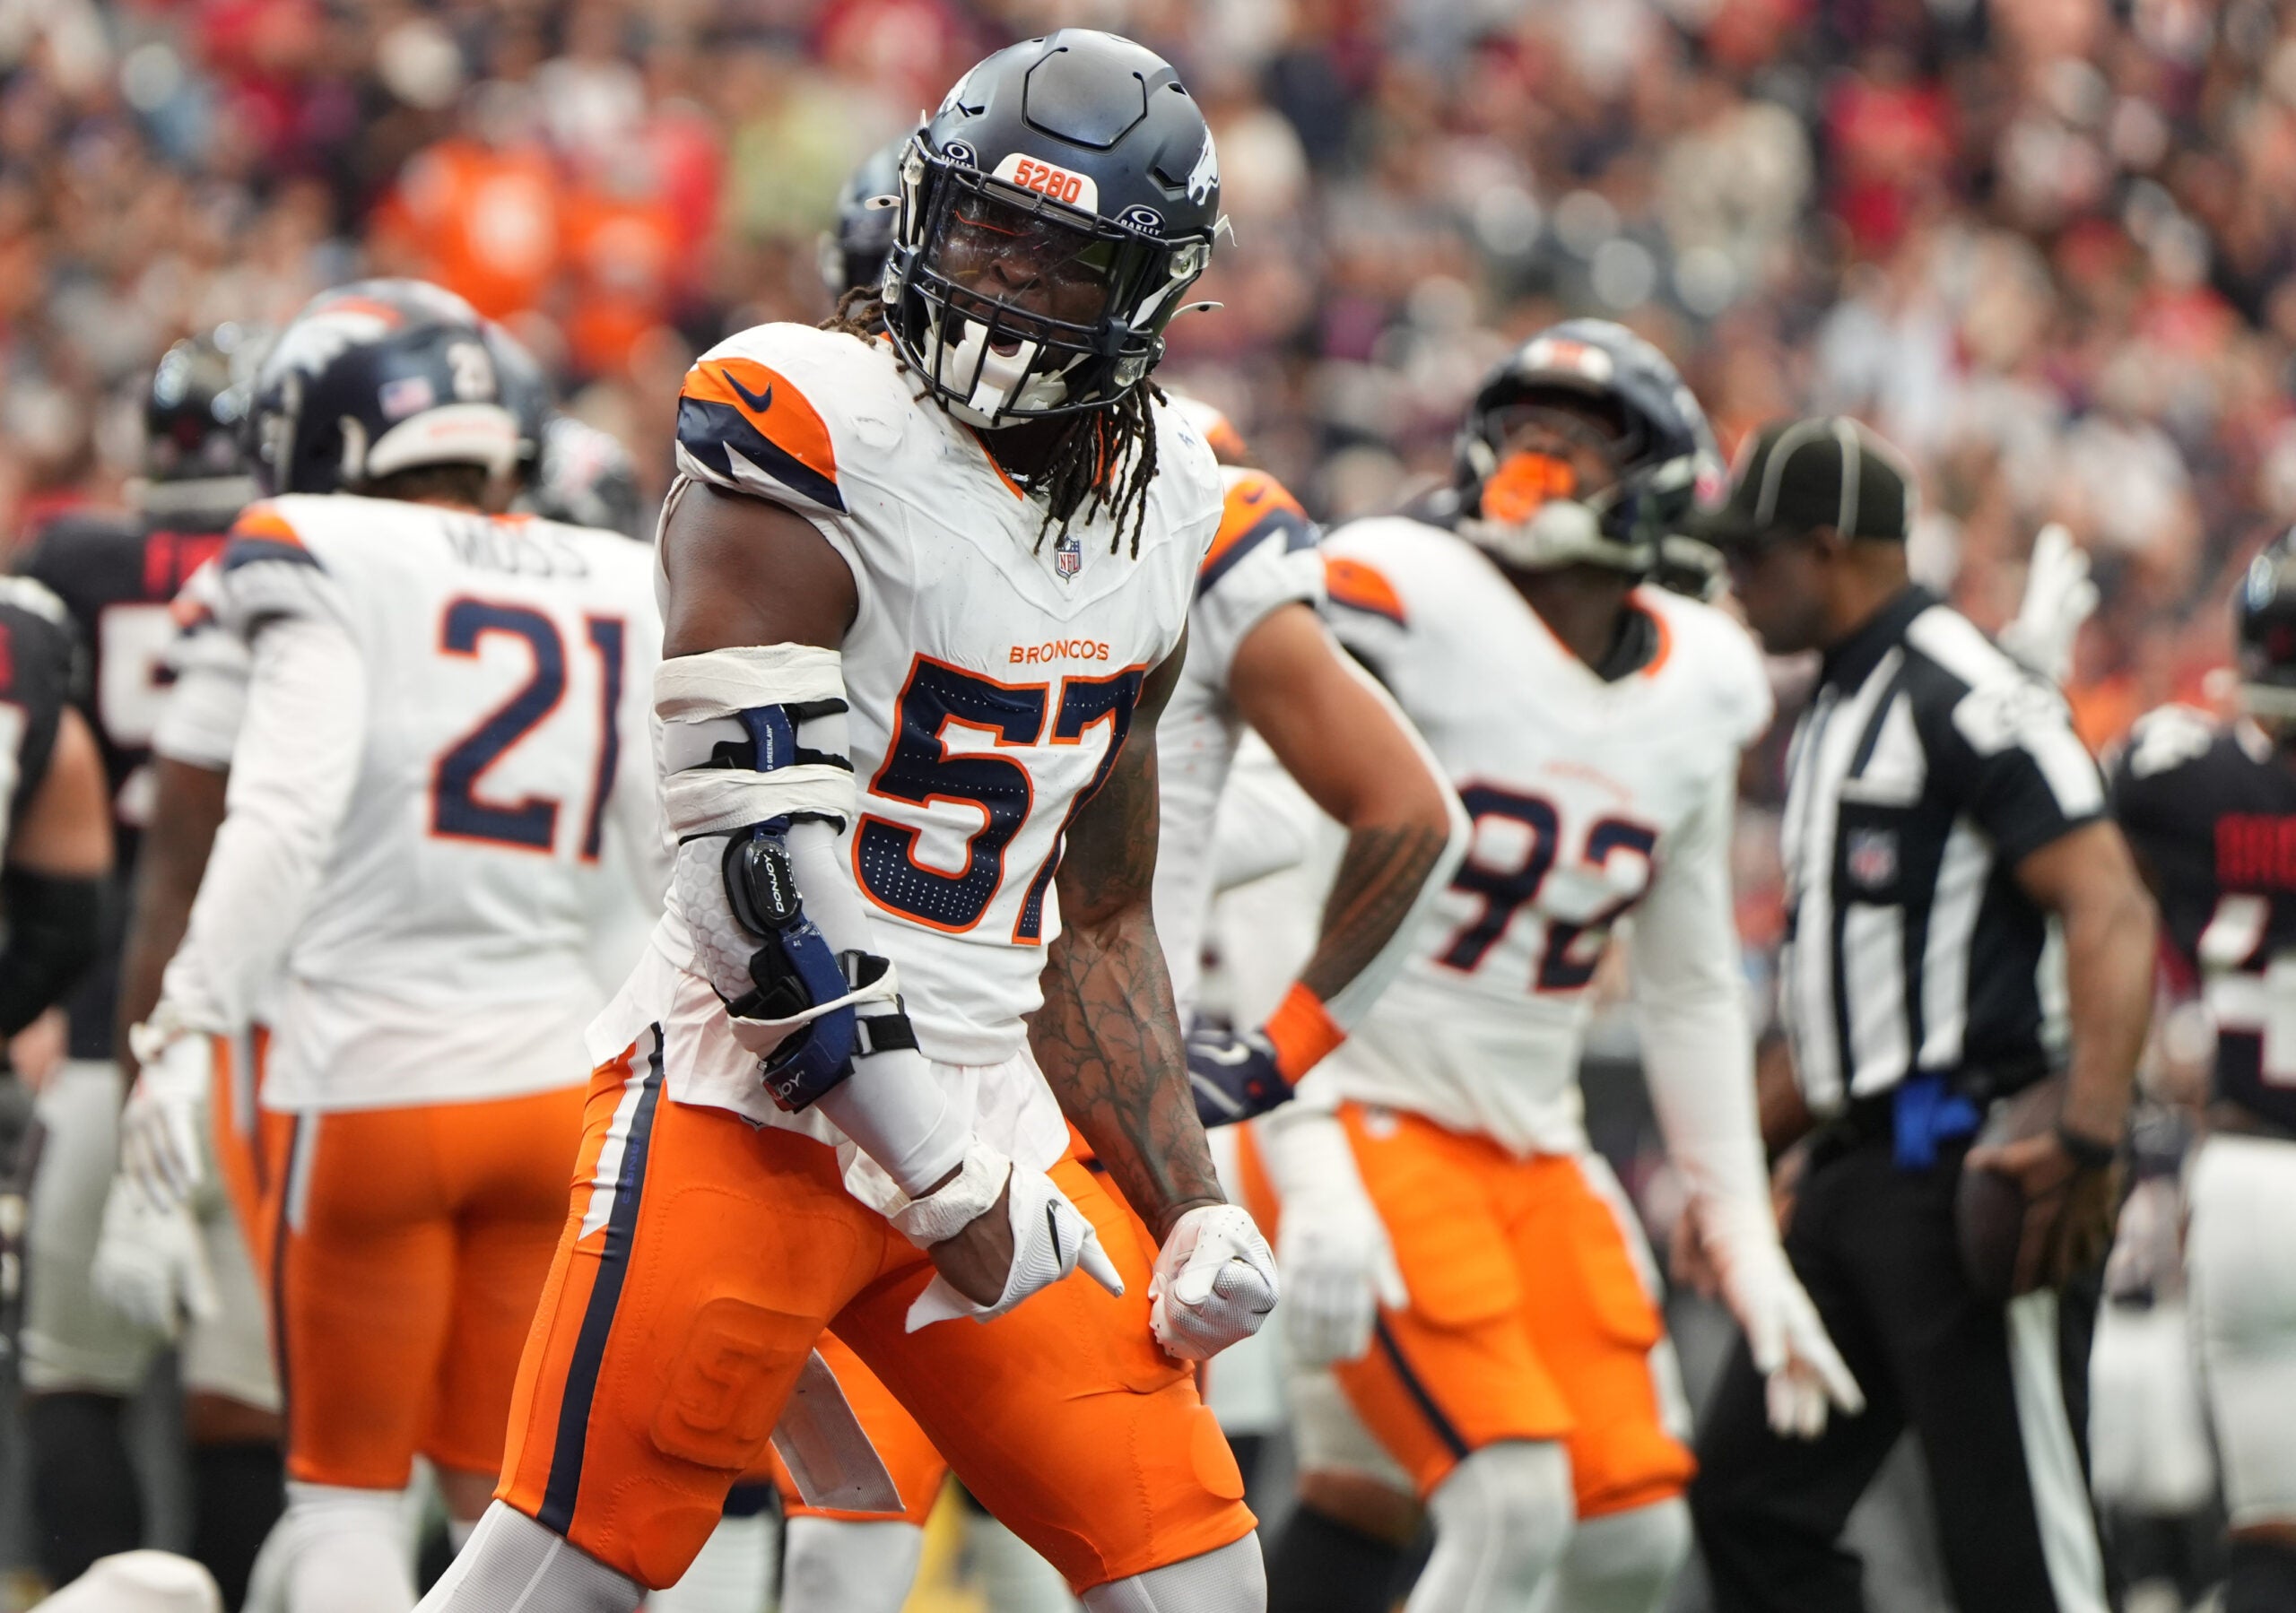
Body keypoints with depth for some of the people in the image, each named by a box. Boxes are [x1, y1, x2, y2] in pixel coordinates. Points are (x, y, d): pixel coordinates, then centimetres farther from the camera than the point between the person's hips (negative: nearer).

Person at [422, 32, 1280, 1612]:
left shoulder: (1156, 507, 10)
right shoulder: (809, 441, -14)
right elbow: (760, 881, -19)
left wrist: (1188, 1202, 10)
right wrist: (950, 1188, -19)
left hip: (986, 1105, 7)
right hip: (757, 1104, -7)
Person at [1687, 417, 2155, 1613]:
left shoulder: (1964, 699, -12)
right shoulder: (1838, 713, 20)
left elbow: (2109, 910, -21)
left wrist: (2087, 1137, -31)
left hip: (1973, 1164, -10)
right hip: (1863, 1162, 10)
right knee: (1750, 1494, 10)